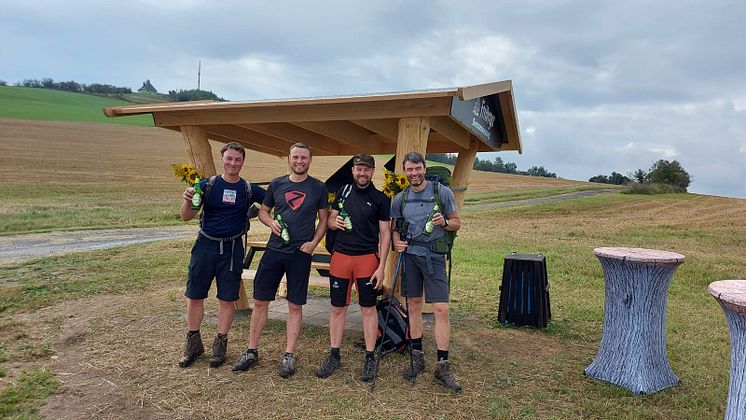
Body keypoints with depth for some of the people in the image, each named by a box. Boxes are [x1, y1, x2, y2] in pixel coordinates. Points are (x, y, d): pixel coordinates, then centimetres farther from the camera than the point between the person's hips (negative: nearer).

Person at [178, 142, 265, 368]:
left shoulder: (249, 189, 0)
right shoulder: (207, 185, -1)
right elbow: (186, 217, -2)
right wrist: (188, 200, -22)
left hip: (232, 249, 0)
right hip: (206, 245, 0)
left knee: (227, 299, 6)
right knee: (194, 296, 7)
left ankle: (220, 345, 23)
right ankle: (193, 343, 25)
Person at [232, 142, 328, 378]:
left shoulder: (318, 188, 1)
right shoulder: (276, 184, 6)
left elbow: (323, 219, 6)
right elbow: (263, 211, 15)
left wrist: (314, 242, -7)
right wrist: (271, 222, -7)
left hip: (300, 253, -2)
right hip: (274, 250, 2)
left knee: (295, 305, 5)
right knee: (260, 301, 6)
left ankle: (288, 356, 17)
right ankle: (251, 352, 20)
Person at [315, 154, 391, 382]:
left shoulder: (380, 199, -1)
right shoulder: (343, 191, 8)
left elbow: (385, 234, -2)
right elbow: (330, 220, 16)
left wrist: (381, 267, -9)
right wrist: (335, 222, -10)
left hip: (367, 258, -3)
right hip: (340, 256, 3)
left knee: (368, 308, 3)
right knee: (337, 308, 8)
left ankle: (370, 358, 15)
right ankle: (334, 356, 21)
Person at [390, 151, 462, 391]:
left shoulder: (442, 192, 0)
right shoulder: (400, 199, 8)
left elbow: (457, 223, 5)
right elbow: (395, 227, 16)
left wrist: (444, 223, -16)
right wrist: (396, 241, -5)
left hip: (434, 256, -3)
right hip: (409, 254, 3)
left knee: (441, 309, -7)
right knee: (414, 305, 10)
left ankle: (442, 367, 2)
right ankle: (417, 358, 23)